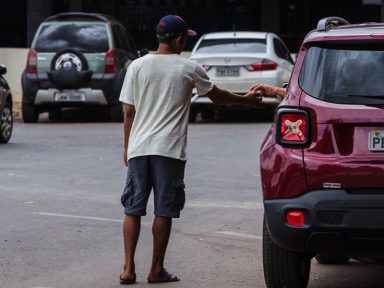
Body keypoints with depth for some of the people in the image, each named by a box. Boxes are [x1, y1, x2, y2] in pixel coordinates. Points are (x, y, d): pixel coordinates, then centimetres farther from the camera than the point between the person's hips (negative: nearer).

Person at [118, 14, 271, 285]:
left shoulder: (138, 66, 3)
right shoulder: (189, 69, -1)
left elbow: (129, 112, 5)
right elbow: (217, 95, 13)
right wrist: (246, 99, 31)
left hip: (138, 149, 3)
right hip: (169, 150, -2)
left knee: (132, 209, 7)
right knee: (163, 212, 4)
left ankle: (128, 269, 2)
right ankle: (157, 271, 9)